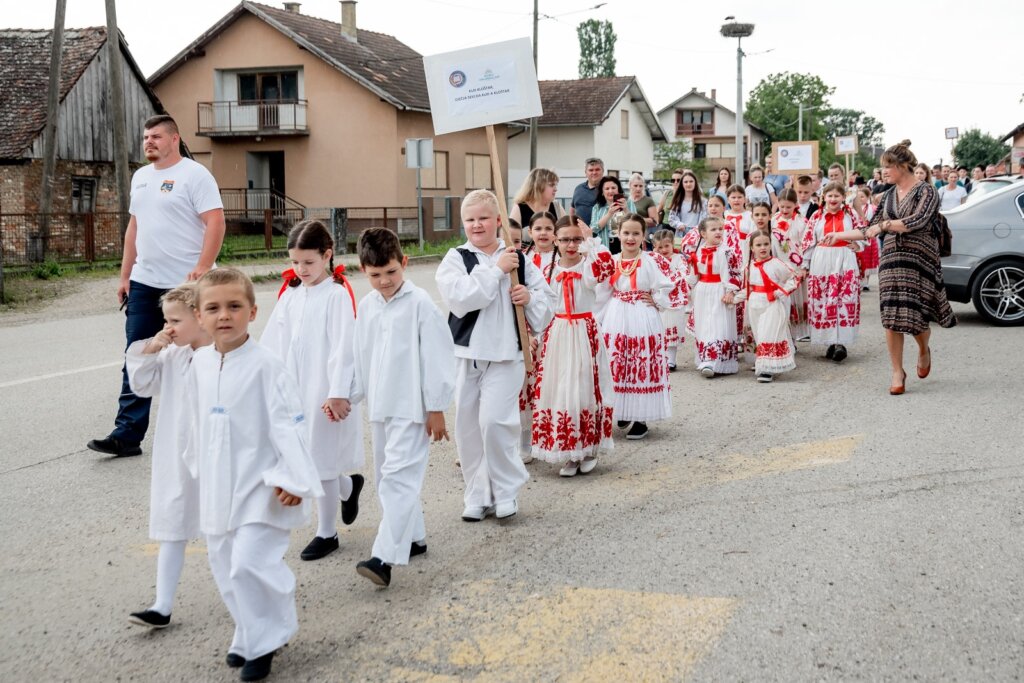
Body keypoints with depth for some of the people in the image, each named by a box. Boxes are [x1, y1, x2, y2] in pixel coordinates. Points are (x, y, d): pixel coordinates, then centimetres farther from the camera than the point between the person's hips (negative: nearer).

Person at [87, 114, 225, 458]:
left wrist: (201, 270, -22)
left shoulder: (194, 174, -8)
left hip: (185, 285, -7)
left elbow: (215, 223, -15)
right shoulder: (140, 177, 15)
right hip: (144, 284, 7)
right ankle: (127, 435, 6)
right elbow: (134, 227, 19)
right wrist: (125, 275, 14)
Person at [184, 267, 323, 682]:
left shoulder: (265, 365, -15)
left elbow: (288, 424, -16)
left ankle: (264, 641, 7)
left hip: (260, 485, -6)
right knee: (224, 566, 13)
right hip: (219, 488, 7)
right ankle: (250, 634, 32)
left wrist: (293, 478, -19)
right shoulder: (199, 365, 3)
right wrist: (199, 467, 20)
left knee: (250, 562, -14)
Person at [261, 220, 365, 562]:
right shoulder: (290, 293, 9)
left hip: (323, 392, -6)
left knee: (321, 461, 2)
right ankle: (349, 486, 38)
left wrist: (338, 393, -17)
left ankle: (326, 532, 17)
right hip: (293, 391, 6)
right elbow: (272, 342, 10)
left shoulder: (338, 294, -11)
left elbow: (343, 347, -14)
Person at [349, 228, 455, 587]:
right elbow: (360, 355, 17)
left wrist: (436, 408, -10)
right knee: (388, 476, 15)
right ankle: (413, 537, 30)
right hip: (380, 406, 8)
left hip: (412, 408, -8)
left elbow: (436, 356, -10)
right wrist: (351, 395, 15)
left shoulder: (420, 303, -10)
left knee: (399, 477, -13)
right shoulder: (367, 305, 9)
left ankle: (384, 557, -18)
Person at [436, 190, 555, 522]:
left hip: (506, 354, -1)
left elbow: (547, 298, 13)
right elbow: (459, 298, -19)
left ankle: (505, 491, 7)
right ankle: (478, 495, 22)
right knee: (468, 426, 8)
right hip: (466, 353, 1)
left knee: (495, 421, -12)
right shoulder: (456, 258, -1)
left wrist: (531, 297, -9)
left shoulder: (517, 258, 5)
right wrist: (496, 269, -17)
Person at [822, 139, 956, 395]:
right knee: (891, 318, -3)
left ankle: (924, 350, 28)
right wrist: (839, 236, 16)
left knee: (916, 316, -7)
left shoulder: (926, 191, -4)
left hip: (921, 260, -5)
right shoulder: (889, 195, 14)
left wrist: (884, 225, -18)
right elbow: (871, 230, 18)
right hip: (891, 259, 5)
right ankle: (897, 372, 7)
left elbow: (918, 221, -20)